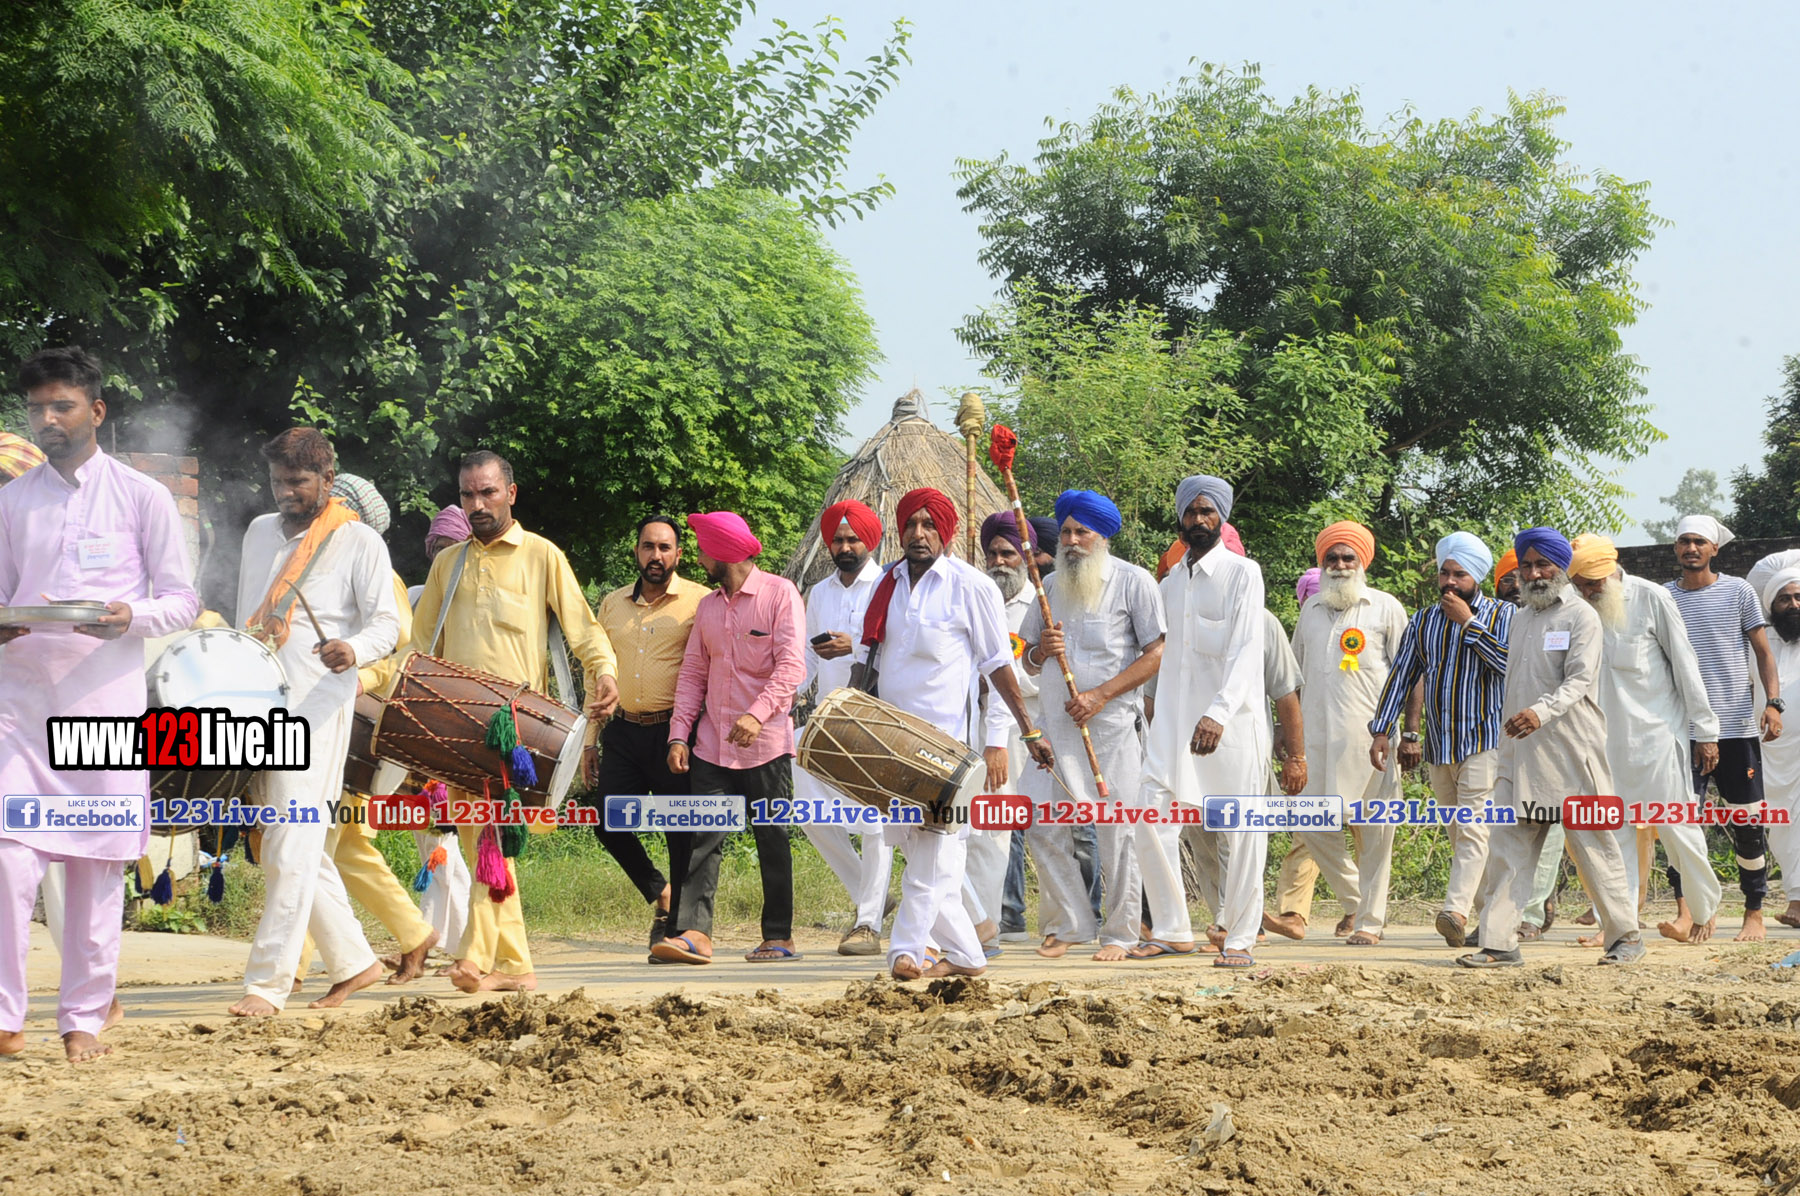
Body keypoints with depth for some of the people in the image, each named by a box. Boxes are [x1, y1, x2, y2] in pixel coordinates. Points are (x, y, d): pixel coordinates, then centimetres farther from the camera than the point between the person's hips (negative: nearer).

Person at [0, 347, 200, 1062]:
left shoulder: (142, 497, 4)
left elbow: (182, 600, 4)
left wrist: (130, 617, -17)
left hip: (107, 700, -1)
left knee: (98, 865, 3)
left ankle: (85, 1017, 13)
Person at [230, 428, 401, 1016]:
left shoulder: (359, 542, -1)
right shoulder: (260, 532, 18)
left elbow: (387, 624, -5)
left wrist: (354, 649, -27)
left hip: (316, 708, -7)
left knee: (292, 848, -12)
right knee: (284, 851, 10)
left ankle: (267, 983, -14)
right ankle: (352, 961, 20)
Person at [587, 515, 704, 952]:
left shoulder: (699, 602, 0)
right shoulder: (612, 604, 15)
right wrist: (591, 739, 15)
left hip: (673, 731, -5)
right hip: (623, 731, 5)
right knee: (608, 821, -2)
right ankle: (661, 893, 21)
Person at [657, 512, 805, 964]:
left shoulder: (780, 594, -4)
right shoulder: (707, 607, 15)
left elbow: (791, 665, -13)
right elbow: (693, 673, 15)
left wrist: (758, 714, -27)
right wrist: (679, 735, 3)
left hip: (765, 742, -5)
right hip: (713, 742, 5)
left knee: (772, 839, 2)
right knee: (703, 836, -6)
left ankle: (779, 938, 9)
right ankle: (693, 931, -12)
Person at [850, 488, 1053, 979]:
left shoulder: (971, 586, -3)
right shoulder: (887, 584, 13)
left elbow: (999, 666, -1)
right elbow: (866, 658, 18)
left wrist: (1027, 732, -2)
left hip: (945, 736, -6)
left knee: (933, 841, -11)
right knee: (908, 842, 5)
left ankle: (908, 948, -12)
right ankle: (965, 953, 12)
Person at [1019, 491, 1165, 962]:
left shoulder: (1133, 582, 0)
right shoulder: (1051, 585, 14)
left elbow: (1156, 654, -5)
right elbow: (1028, 662, 19)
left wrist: (1100, 696, -13)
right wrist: (1042, 651, -6)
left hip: (1115, 720, -5)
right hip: (1059, 719, 5)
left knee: (1116, 831, -3)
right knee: (1042, 825, -1)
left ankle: (1119, 933, 6)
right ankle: (1068, 923, 11)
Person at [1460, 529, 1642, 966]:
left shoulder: (1581, 617, -4)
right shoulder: (1521, 618, 18)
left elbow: (1579, 680, -15)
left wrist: (1541, 712, -31)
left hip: (1570, 750, -6)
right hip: (1520, 751, 6)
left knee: (1593, 846, 0)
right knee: (1508, 848, -2)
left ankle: (1625, 935, 11)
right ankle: (1499, 943, -3)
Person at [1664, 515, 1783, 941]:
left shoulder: (1738, 591, 5)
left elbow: (1763, 651, 5)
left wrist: (1773, 701, -7)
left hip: (1737, 725, -1)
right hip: (1684, 727, 1)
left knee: (1748, 822, 1)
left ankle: (1754, 914, 9)